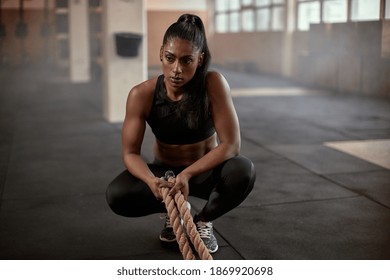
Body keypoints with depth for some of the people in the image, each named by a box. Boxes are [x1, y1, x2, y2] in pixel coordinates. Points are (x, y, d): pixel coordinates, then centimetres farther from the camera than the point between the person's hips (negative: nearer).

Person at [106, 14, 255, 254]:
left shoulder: (213, 84, -25)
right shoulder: (142, 95, -21)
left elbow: (231, 144, -27)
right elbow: (130, 152, -18)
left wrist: (188, 174, -40)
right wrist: (151, 180, -40)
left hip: (205, 171, -1)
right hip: (164, 171, 1)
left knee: (243, 171, -34)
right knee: (117, 195, -27)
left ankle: (204, 221, -2)